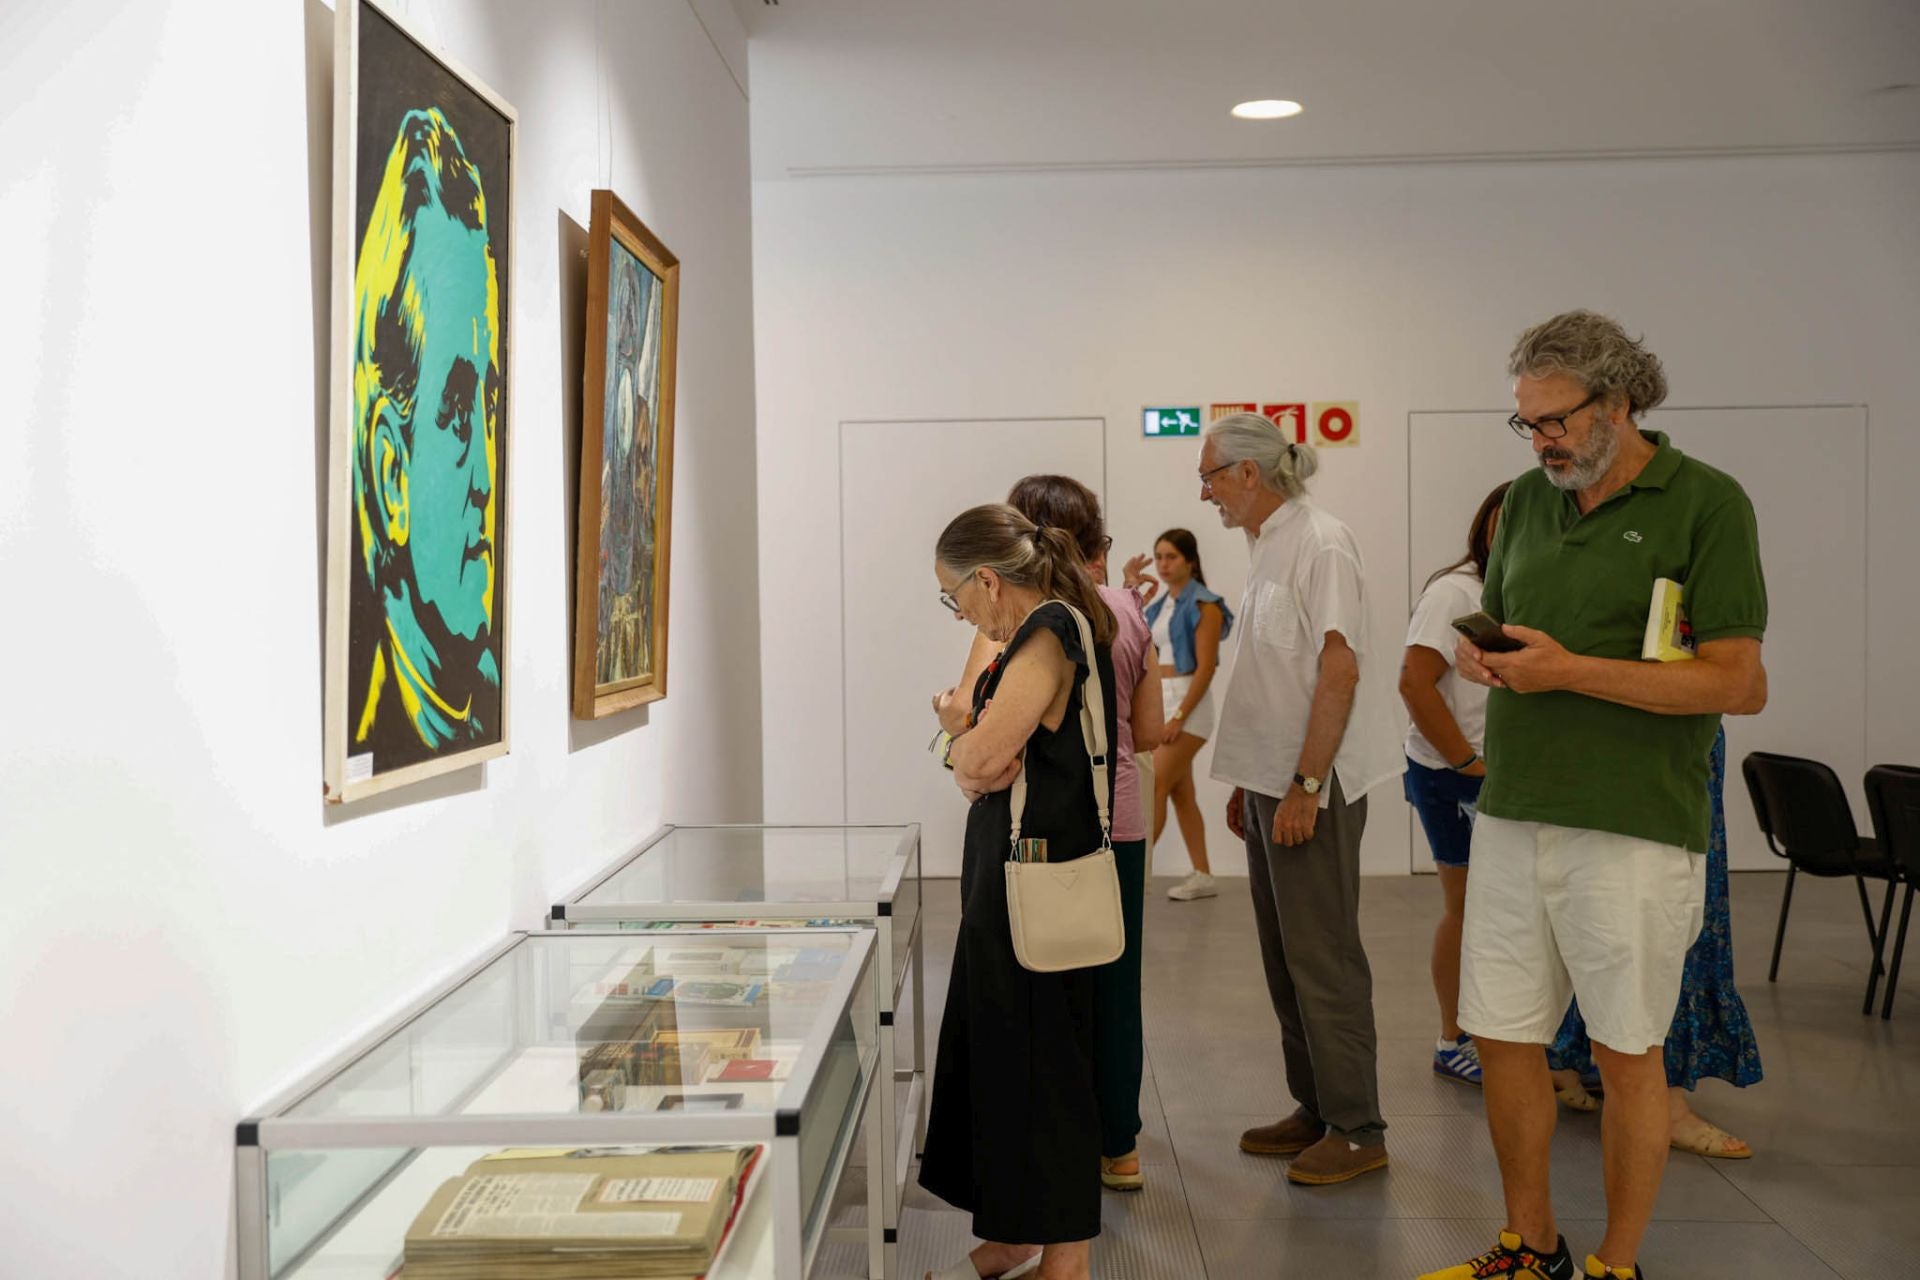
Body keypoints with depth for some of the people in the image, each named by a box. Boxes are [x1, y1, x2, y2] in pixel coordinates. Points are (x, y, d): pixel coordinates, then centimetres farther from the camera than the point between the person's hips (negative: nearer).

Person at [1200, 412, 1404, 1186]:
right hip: (1272, 780, 9)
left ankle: (1357, 1130, 8)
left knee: (1322, 958, -3)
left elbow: (1339, 671, -19)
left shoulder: (1320, 545, -14)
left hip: (1312, 786, -9)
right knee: (1285, 956, 14)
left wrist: (1304, 787, -20)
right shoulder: (1269, 548, 14)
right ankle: (1315, 1109, 25)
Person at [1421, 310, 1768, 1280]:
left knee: (1626, 1053, 7)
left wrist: (1570, 670, -17)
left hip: (1633, 828, -6)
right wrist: (1478, 656, -1)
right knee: (1501, 1036, 11)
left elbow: (1741, 684, -13)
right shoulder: (1529, 500, 12)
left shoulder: (1706, 503, -7)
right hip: (1511, 818, 6)